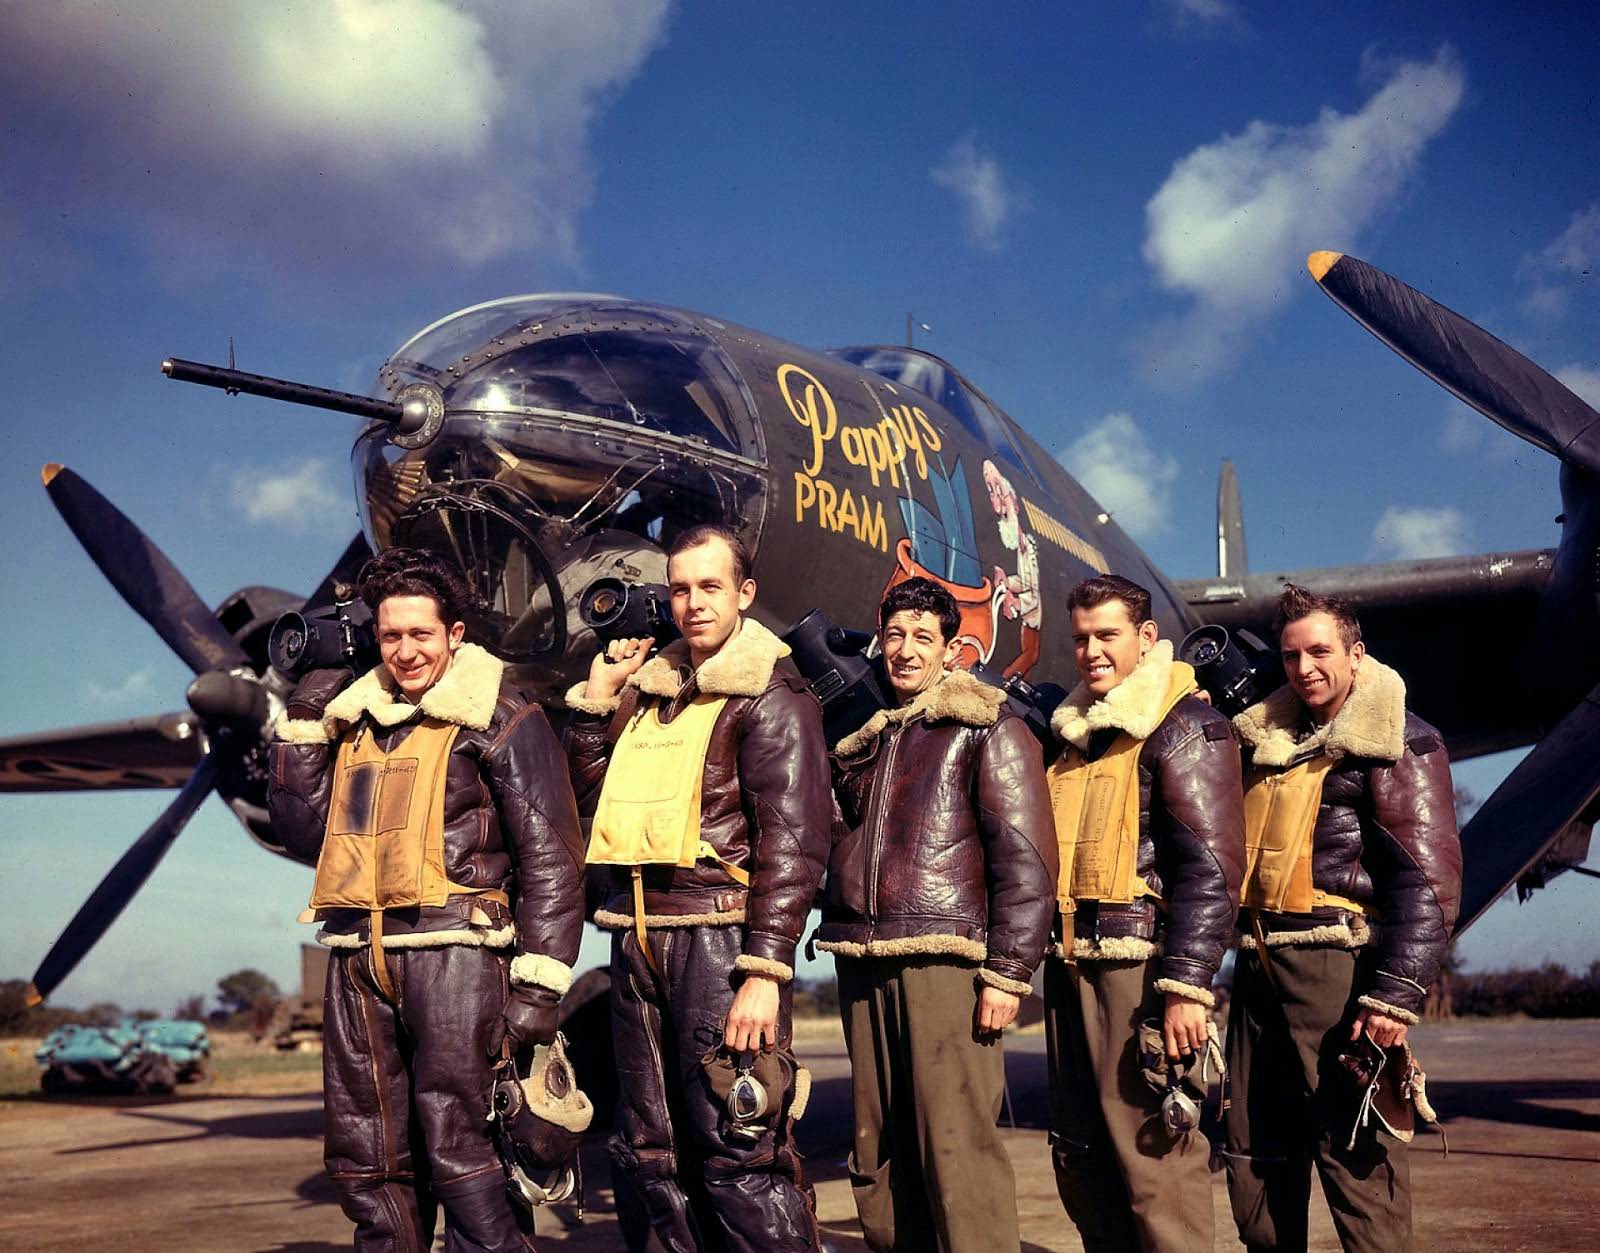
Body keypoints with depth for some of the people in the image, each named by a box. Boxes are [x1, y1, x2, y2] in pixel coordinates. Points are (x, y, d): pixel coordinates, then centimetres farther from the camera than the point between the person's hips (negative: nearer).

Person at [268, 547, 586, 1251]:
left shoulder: (497, 717, 0)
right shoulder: (356, 715, 18)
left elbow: (551, 857, -5)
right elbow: (304, 832, 16)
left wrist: (537, 985, -12)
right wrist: (304, 717, 12)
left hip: (453, 953, -6)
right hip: (358, 957, 6)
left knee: (461, 1153, -9)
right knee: (365, 1161, 10)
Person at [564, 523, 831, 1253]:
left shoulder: (770, 696, -4)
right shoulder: (649, 690, 17)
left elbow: (793, 841, -12)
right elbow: (591, 795, 21)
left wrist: (765, 972, -19)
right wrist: (596, 700, 11)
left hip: (719, 936, -7)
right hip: (638, 939, 7)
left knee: (738, 1155, -8)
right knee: (653, 1156, 13)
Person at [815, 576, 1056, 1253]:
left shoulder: (989, 731, 1)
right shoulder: (863, 742, 20)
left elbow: (1027, 860, -6)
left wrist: (1007, 972, -12)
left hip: (945, 961, -6)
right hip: (864, 965, 7)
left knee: (956, 1150, -10)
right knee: (877, 1153, 11)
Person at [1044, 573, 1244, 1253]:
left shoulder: (1185, 726, -5)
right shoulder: (1074, 733, 19)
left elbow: (1213, 867, -13)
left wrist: (1187, 986, -19)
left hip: (1140, 965, -8)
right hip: (1070, 967, 8)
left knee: (1153, 1156, -8)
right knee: (1080, 1158, 13)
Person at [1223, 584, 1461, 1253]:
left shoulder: (1397, 743, -4)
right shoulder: (1264, 739, 16)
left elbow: (1430, 879, -12)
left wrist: (1396, 994, -18)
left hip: (1338, 963, -7)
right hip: (1258, 964, 7)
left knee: (1356, 1158, -5)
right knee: (1254, 1154, 13)